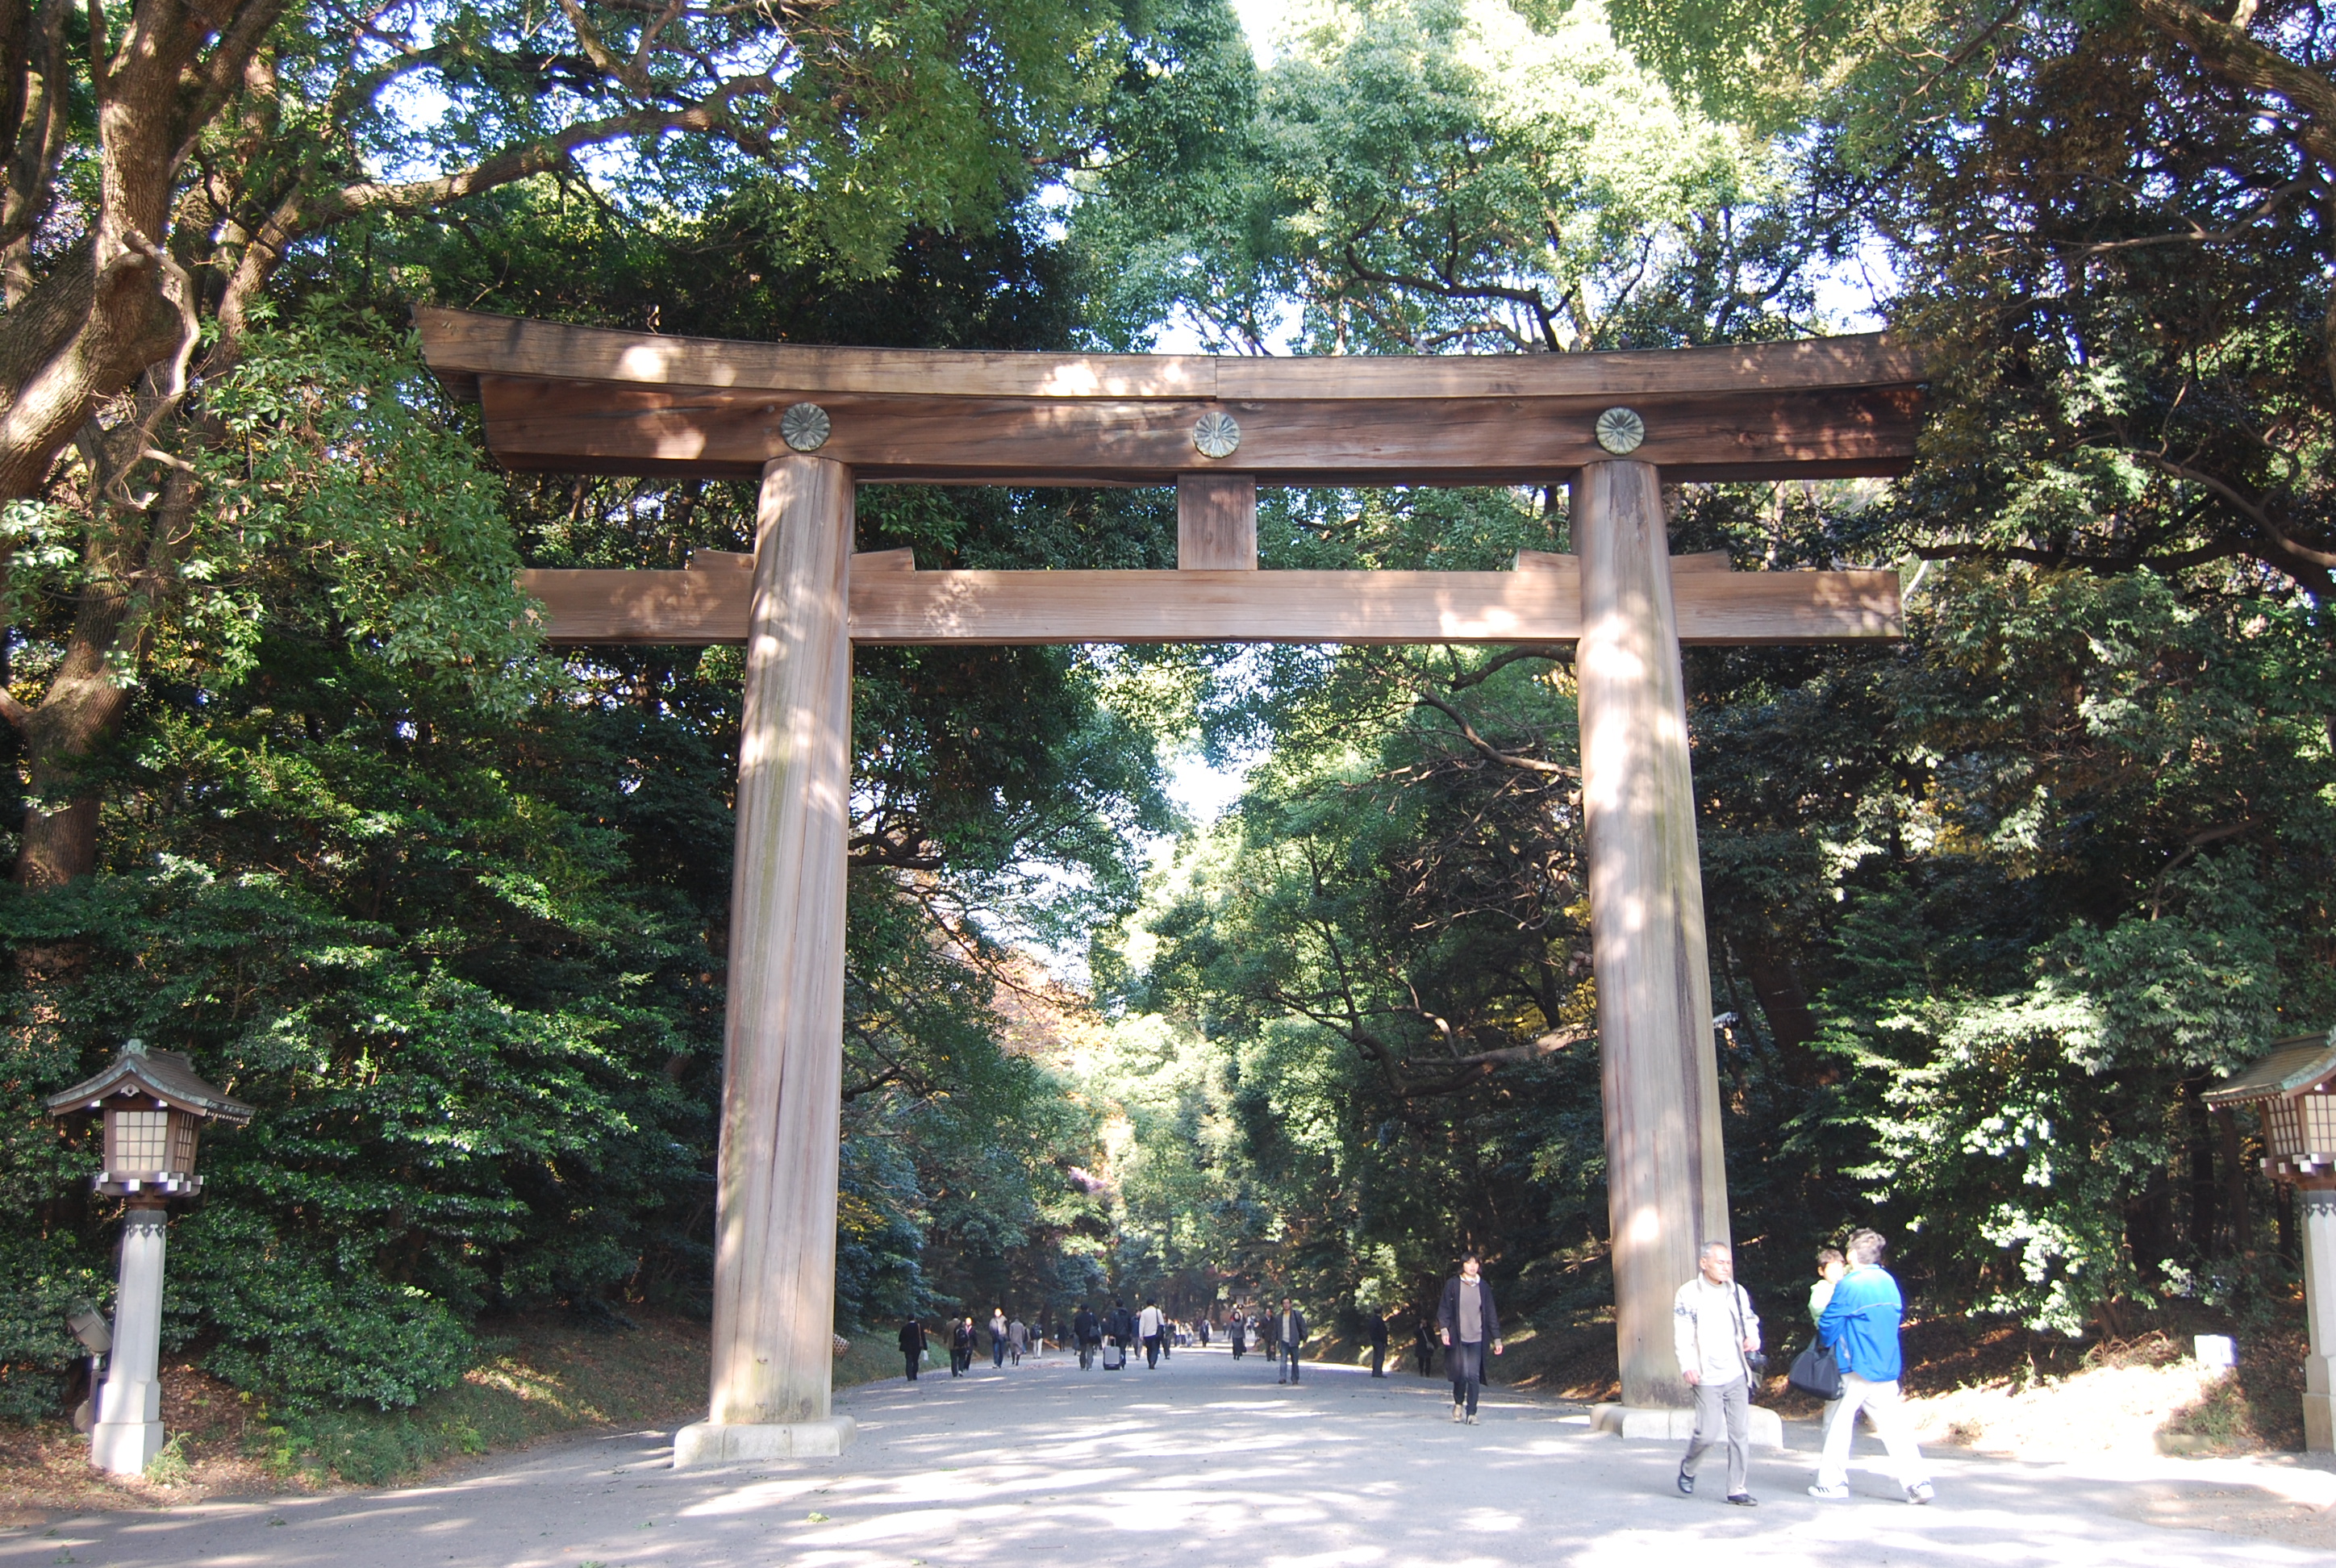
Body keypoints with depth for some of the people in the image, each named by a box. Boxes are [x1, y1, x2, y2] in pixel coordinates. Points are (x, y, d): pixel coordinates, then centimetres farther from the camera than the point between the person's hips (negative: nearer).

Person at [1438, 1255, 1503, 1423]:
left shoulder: (1484, 1287, 8)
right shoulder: (1452, 1284, 2)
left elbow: (1491, 1314, 10)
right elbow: (1444, 1309, 2)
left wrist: (1496, 1339, 8)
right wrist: (1443, 1329, -12)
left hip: (1477, 1338, 2)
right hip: (1458, 1338, -1)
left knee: (1474, 1376, -6)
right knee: (1462, 1374, -5)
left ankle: (1471, 1413, 0)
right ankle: (1458, 1404, 22)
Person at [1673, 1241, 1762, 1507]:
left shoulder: (1737, 1292, 11)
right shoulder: (1688, 1293, -5)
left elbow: (1750, 1320, 19)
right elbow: (1682, 1334, -11)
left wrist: (1752, 1338, -5)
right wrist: (1688, 1365, -24)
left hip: (1737, 1375, 5)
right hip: (1707, 1377, -5)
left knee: (1741, 1433, 2)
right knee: (1707, 1433, -6)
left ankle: (1737, 1489, 13)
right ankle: (1688, 1468, 23)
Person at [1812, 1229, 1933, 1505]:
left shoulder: (1848, 1285, -13)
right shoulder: (1889, 1282, 6)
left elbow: (1828, 1327, -10)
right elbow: (1897, 1314, 18)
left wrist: (1824, 1340, 11)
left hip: (1855, 1368, -5)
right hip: (1888, 1368, 6)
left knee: (1839, 1424, 5)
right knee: (1894, 1426, 6)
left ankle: (1832, 1482, 8)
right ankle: (1917, 1482, -3)